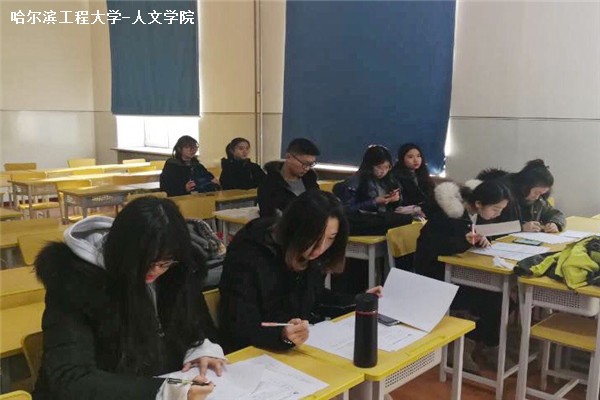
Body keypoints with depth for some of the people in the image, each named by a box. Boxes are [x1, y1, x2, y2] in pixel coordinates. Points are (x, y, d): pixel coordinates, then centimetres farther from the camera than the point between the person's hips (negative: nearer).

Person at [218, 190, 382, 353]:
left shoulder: (312, 256, -4)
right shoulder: (249, 258, -23)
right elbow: (241, 331, -24)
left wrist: (358, 301, 7)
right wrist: (282, 336, -40)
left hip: (305, 343, 6)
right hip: (256, 352, -6)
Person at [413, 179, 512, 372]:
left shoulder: (478, 211, -3)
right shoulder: (446, 213, -26)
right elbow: (431, 247, -32)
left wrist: (482, 238, -13)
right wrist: (464, 241, -43)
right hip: (436, 272, -7)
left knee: (499, 293, -14)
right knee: (489, 300, -21)